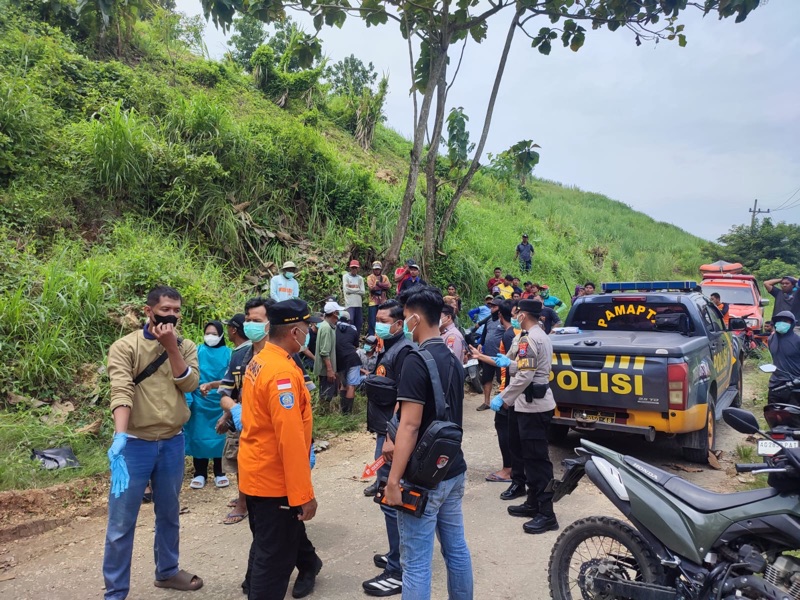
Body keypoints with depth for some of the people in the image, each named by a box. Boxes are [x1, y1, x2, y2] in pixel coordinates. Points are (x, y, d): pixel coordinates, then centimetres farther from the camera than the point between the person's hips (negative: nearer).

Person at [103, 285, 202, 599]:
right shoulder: (125, 346, -8)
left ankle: (167, 571, 38)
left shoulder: (185, 347, 4)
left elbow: (189, 384, -11)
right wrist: (120, 436, -34)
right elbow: (121, 391, -22)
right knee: (121, 522, 4)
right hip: (135, 444, -4)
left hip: (173, 443, 4)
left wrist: (171, 346, -17)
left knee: (169, 514, 19)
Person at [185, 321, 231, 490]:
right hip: (199, 401, 1)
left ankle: (219, 473, 18)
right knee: (199, 436, 5)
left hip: (219, 402, -1)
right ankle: (200, 473, 17)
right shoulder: (198, 351, 1)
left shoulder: (227, 353, -2)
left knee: (219, 435, 7)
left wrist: (211, 384, -20)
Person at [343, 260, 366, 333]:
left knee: (359, 323, 7)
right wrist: (357, 289, -2)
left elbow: (363, 292, 3)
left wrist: (351, 289, -5)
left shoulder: (360, 278, 12)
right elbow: (346, 290, -10)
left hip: (359, 304, 5)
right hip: (350, 304, -5)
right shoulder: (346, 276, 2)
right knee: (350, 321, -12)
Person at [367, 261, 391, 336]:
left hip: (383, 303, 3)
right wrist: (383, 286, -8)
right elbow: (371, 287, -14)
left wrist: (378, 283, -12)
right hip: (373, 303, -3)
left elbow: (388, 286, -6)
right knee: (372, 322, -3)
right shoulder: (370, 277, 3)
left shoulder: (384, 277, 12)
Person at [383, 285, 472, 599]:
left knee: (416, 562, 3)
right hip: (453, 470, 9)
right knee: (457, 549, 19)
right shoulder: (453, 360, 9)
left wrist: (393, 480, -18)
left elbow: (411, 424, -23)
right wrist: (398, 445, 22)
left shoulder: (416, 360, -18)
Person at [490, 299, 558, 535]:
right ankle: (533, 502, 25)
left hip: (532, 405, -10)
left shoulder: (528, 339, -17)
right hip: (539, 402, 10)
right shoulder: (541, 336, 14)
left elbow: (524, 376, -23)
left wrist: (503, 398, -16)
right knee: (533, 457, 16)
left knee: (537, 459, -7)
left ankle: (546, 514, -3)